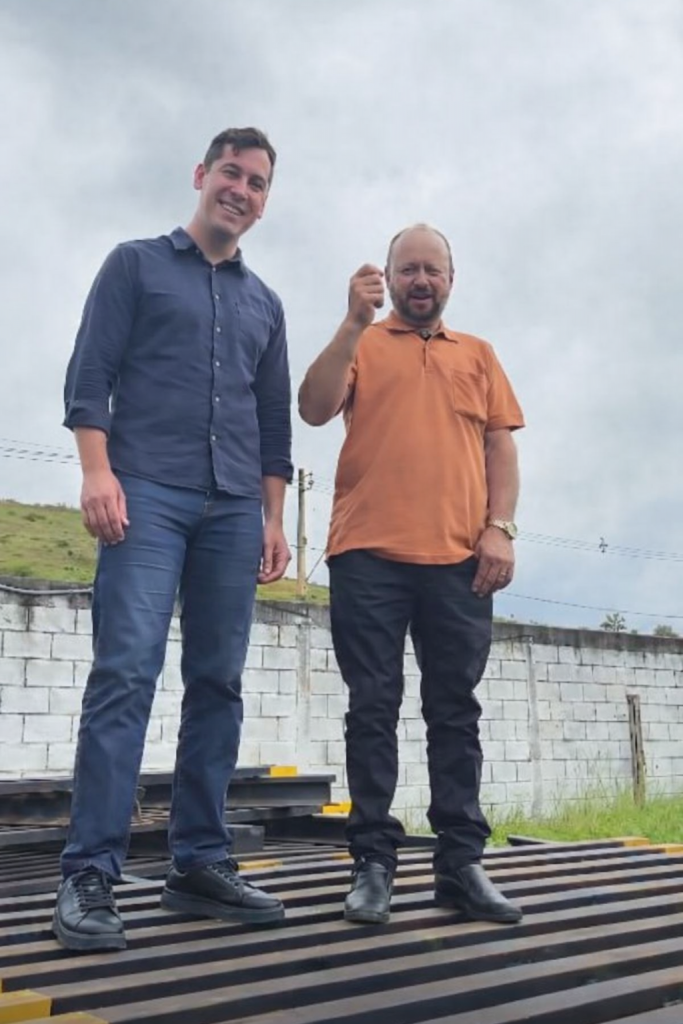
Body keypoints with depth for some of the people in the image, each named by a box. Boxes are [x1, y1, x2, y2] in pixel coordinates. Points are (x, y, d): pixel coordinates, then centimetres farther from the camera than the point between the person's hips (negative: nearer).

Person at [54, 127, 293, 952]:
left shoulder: (264, 303, 23)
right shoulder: (136, 264, 11)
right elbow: (88, 375, 1)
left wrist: (273, 518, 12)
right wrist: (97, 472, -13)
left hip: (233, 509, 5)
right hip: (147, 494, -4)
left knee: (218, 683, 1)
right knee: (126, 673, -13)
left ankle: (200, 863, 8)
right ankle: (89, 875, -10)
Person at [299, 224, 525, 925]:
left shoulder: (477, 355, 20)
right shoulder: (360, 344, 14)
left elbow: (501, 445, 14)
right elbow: (314, 409, -2)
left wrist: (499, 527, 1)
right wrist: (355, 321, -9)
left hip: (459, 559, 2)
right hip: (368, 555, -2)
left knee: (455, 710, 5)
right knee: (374, 707, 0)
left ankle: (461, 862, 12)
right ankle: (373, 862, 7)